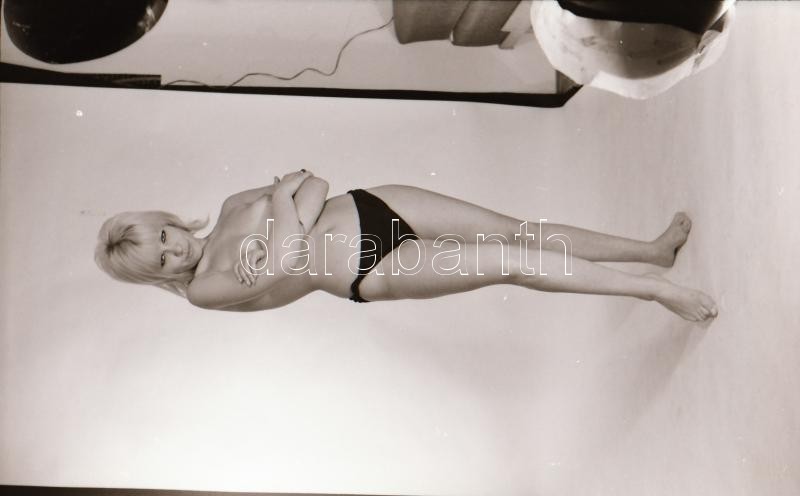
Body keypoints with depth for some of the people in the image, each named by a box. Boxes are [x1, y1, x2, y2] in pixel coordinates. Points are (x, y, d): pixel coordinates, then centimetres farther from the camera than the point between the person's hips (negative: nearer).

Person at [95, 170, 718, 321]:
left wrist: (288, 191, -14)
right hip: (372, 272, -5)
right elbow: (278, 268, -21)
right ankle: (657, 289, -4)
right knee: (509, 262, -17)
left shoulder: (235, 204, 11)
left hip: (371, 206, 6)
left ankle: (653, 249, 13)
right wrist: (287, 207, -11)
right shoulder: (205, 289, -4)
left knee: (518, 230, -1)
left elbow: (312, 185, 5)